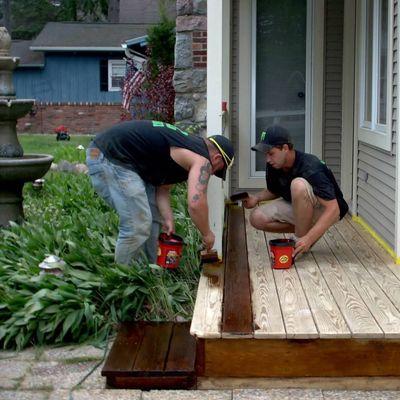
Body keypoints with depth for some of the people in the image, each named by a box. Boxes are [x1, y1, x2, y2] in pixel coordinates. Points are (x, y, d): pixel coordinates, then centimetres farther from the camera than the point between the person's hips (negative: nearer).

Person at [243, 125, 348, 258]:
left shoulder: (311, 168, -31)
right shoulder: (273, 166, -9)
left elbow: (333, 209, -37)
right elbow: (273, 191, 13)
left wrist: (308, 239, -46)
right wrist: (256, 197, -11)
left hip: (324, 210, -7)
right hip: (298, 209, 7)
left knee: (299, 185, -36)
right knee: (257, 218, -13)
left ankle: (300, 239, -19)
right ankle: (304, 230, 1)